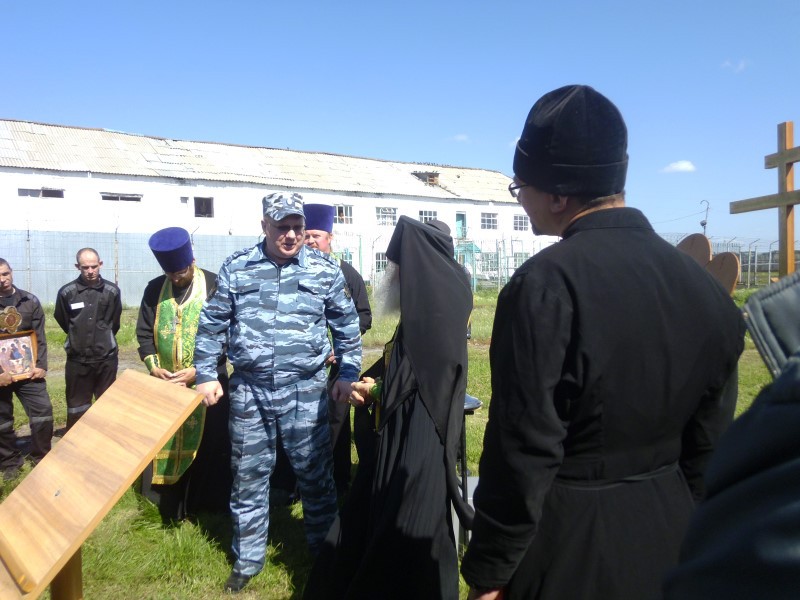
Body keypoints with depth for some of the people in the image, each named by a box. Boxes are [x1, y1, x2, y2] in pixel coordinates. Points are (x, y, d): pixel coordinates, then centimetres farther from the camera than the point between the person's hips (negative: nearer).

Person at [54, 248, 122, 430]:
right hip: (77, 359, 0)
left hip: (107, 358, 1)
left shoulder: (112, 291, -5)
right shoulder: (66, 292, -8)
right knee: (77, 406, 11)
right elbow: (62, 321, 10)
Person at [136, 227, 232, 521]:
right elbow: (144, 333, 9)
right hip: (165, 384, 4)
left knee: (206, 447, 5)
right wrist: (153, 365, -8)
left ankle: (205, 506, 21)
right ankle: (168, 509, 23)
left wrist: (199, 370, -15)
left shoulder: (214, 286, -8)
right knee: (164, 447, 10)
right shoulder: (154, 289, 6)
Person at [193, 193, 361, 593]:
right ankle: (247, 560, 31)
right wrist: (206, 375, 6)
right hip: (248, 390, 1)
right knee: (249, 476, 12)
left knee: (315, 474, 7)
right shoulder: (236, 268, 2)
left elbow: (347, 325, 9)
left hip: (305, 390, -1)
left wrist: (348, 373, 6)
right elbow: (212, 324, 9)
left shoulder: (324, 269, 1)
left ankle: (325, 551, 29)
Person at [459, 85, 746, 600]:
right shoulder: (703, 284, -2)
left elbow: (524, 451, -21)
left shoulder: (547, 283, -23)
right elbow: (709, 443, 5)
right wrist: (685, 533, 17)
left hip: (567, 543, -6)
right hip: (667, 538, 7)